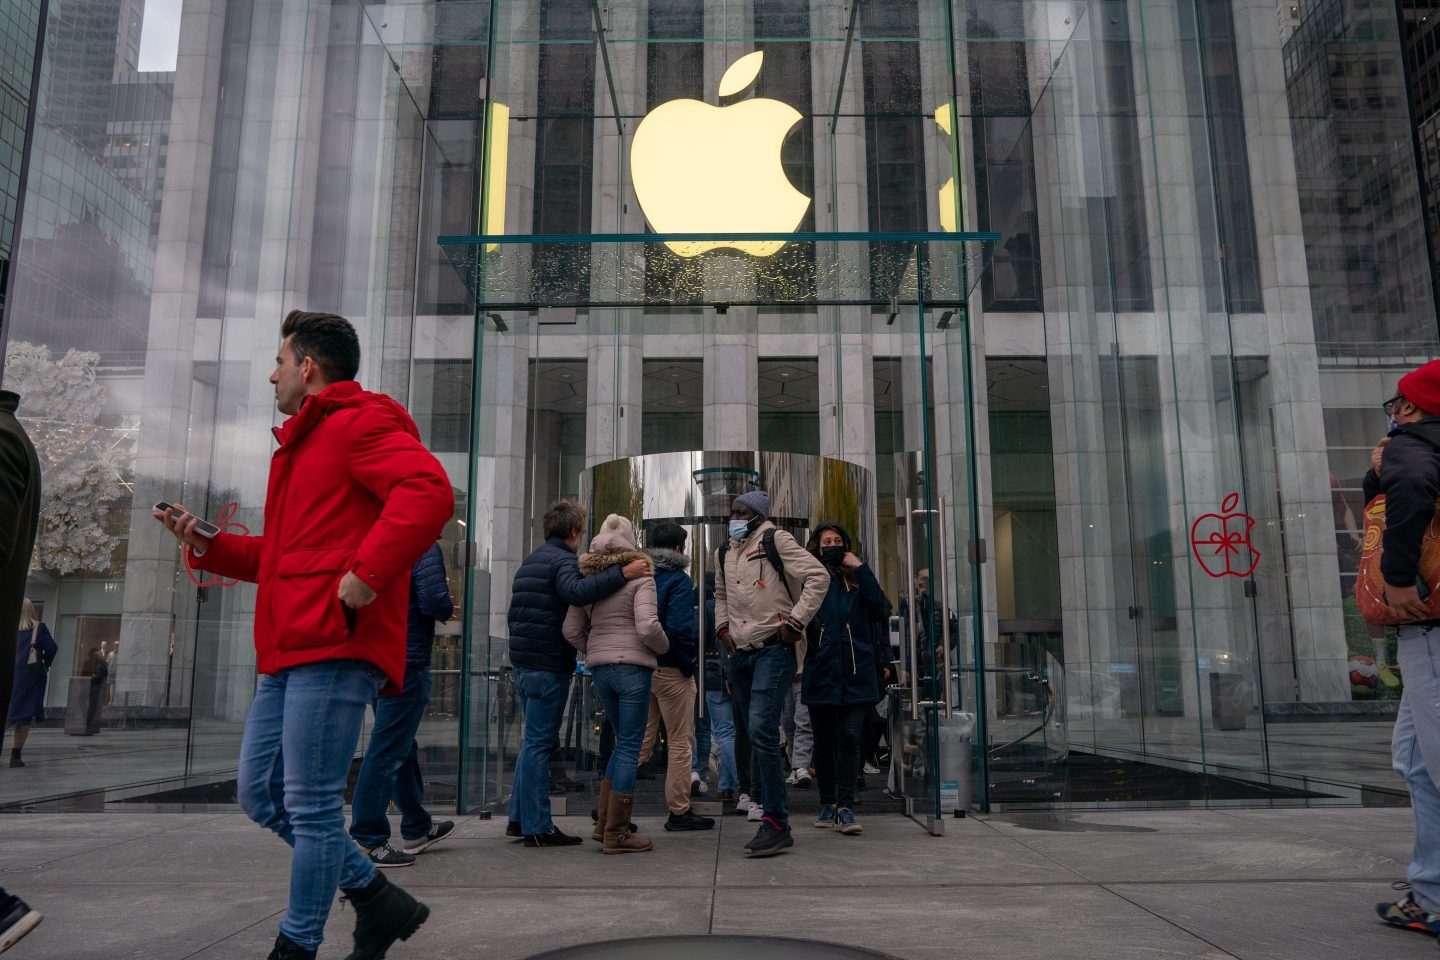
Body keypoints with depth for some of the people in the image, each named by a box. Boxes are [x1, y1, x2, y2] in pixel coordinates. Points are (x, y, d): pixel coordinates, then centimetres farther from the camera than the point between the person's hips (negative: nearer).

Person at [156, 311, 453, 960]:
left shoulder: (359, 423, -6)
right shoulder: (305, 443, 27)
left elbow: (429, 491, -25)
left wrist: (365, 576, -26)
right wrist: (205, 546, 21)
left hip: (334, 646, -11)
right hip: (290, 650, 11)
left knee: (310, 807, -4)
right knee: (260, 793, 13)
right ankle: (378, 899, 21)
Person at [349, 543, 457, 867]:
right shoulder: (424, 547, -12)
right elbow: (433, 600, -23)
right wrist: (448, 610, 1)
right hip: (407, 662, -9)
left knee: (403, 748, 18)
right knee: (387, 752, -4)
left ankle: (417, 829, 31)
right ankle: (368, 840, 1)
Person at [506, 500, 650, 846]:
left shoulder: (530, 561, 19)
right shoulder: (563, 560, -11)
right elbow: (577, 592, -34)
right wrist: (623, 573, -36)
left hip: (522, 662, 9)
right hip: (549, 665, -9)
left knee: (534, 740, 17)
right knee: (540, 743, -5)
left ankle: (519, 817, 21)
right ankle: (537, 827, 0)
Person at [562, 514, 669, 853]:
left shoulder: (589, 578, 10)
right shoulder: (640, 577, -7)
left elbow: (571, 629, 7)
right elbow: (647, 626, -17)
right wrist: (664, 646, 1)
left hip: (600, 668, 6)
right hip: (632, 666, -6)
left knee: (623, 741, 20)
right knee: (629, 747, 2)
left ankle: (605, 822, 22)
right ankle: (616, 833, 5)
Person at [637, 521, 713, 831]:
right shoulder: (679, 580, -13)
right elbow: (679, 628, -23)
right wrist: (691, 661, -10)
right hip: (671, 670, -7)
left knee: (641, 739, 15)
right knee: (680, 741, 4)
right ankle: (679, 811, 11)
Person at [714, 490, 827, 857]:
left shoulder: (774, 540, -5)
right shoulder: (725, 554, 17)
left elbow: (818, 576, -11)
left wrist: (796, 622, -14)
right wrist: (723, 627, 15)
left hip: (774, 648, -8)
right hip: (740, 653, 8)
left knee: (762, 731, -18)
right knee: (758, 737, 12)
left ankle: (776, 824, -11)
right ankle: (775, 811, 24)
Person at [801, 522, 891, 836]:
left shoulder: (857, 579, 9)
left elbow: (881, 610, -7)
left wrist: (861, 569, -9)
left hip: (856, 673, 0)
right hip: (821, 674, 0)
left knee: (849, 737, -8)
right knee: (824, 740, 10)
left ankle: (845, 808, -6)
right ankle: (827, 805, 20)